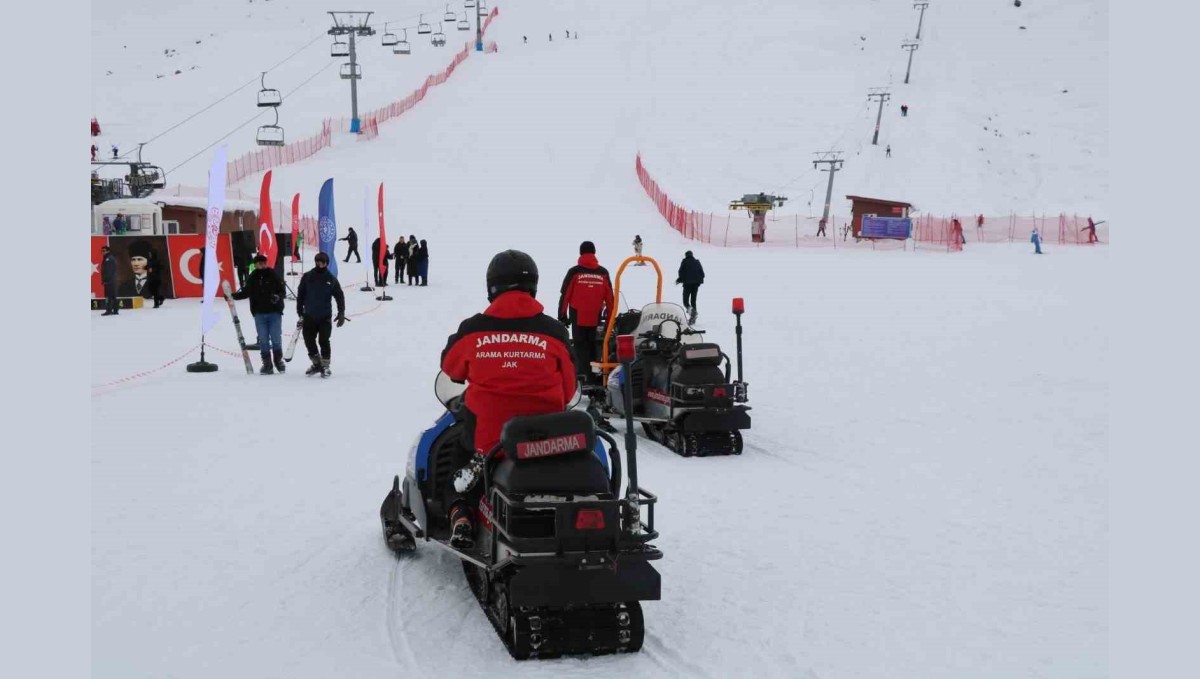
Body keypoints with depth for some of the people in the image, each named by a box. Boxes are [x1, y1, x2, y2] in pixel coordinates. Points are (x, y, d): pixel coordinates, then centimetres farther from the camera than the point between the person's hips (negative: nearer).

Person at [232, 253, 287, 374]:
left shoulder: (273, 275, -3)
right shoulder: (252, 278, 5)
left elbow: (283, 291, -3)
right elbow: (246, 292, 12)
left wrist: (278, 296, -24)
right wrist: (233, 296, 0)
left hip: (274, 312, -2)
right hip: (259, 313, 2)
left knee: (276, 338, 1)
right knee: (263, 340, 4)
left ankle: (278, 360, 19)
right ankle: (267, 363, 11)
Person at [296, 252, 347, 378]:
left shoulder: (331, 278, 0)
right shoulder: (307, 276, 2)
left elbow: (339, 296, 3)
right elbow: (300, 295, 6)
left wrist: (341, 313, -3)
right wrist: (300, 313, 5)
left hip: (325, 317, -2)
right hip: (309, 316, 2)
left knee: (324, 341, -2)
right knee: (309, 341, 5)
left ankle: (325, 366, 8)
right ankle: (316, 363, 22)